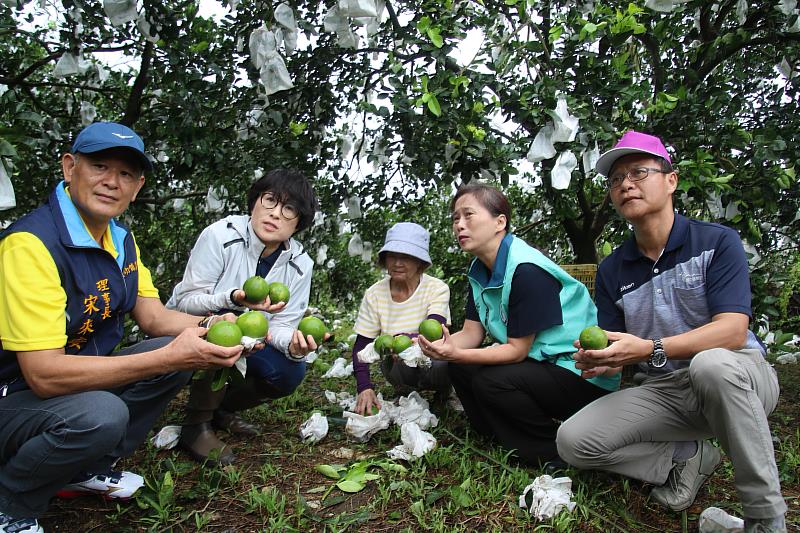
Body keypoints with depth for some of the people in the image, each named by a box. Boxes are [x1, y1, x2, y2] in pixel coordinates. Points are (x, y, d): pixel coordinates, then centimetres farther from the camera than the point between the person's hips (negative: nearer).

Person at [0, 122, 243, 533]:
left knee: (182, 355, -4)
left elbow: (152, 316, 4)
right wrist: (168, 357, -34)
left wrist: (210, 327, -18)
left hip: (78, 376, 8)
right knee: (100, 416, -34)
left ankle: (85, 471, 9)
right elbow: (45, 373, -30)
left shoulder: (121, 239, 2)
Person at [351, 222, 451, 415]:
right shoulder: (374, 294, -8)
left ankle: (442, 392, 2)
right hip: (396, 365, 1)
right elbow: (361, 345, -7)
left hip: (432, 361, 0)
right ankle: (406, 391, 2)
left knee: (442, 363, -35)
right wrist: (364, 387, -24)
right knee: (404, 359, -35)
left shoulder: (437, 289, -13)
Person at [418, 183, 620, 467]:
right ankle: (507, 442, 6)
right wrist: (440, 347, -22)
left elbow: (518, 350, -22)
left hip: (584, 374, -9)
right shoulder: (480, 270, 4)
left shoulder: (527, 270, -24)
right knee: (460, 368, -4)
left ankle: (555, 454, -4)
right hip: (542, 363, 9)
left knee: (490, 382, -25)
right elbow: (471, 334, -1)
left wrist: (456, 354, -32)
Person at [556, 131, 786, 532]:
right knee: (573, 441, -16)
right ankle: (688, 458, 2)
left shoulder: (716, 242, -8)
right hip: (662, 392, 4)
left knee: (711, 364, -40)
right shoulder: (612, 270, 4)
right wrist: (596, 357, -23)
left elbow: (733, 331, -20)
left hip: (737, 379, -3)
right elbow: (615, 352, 3)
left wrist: (650, 349, -34)